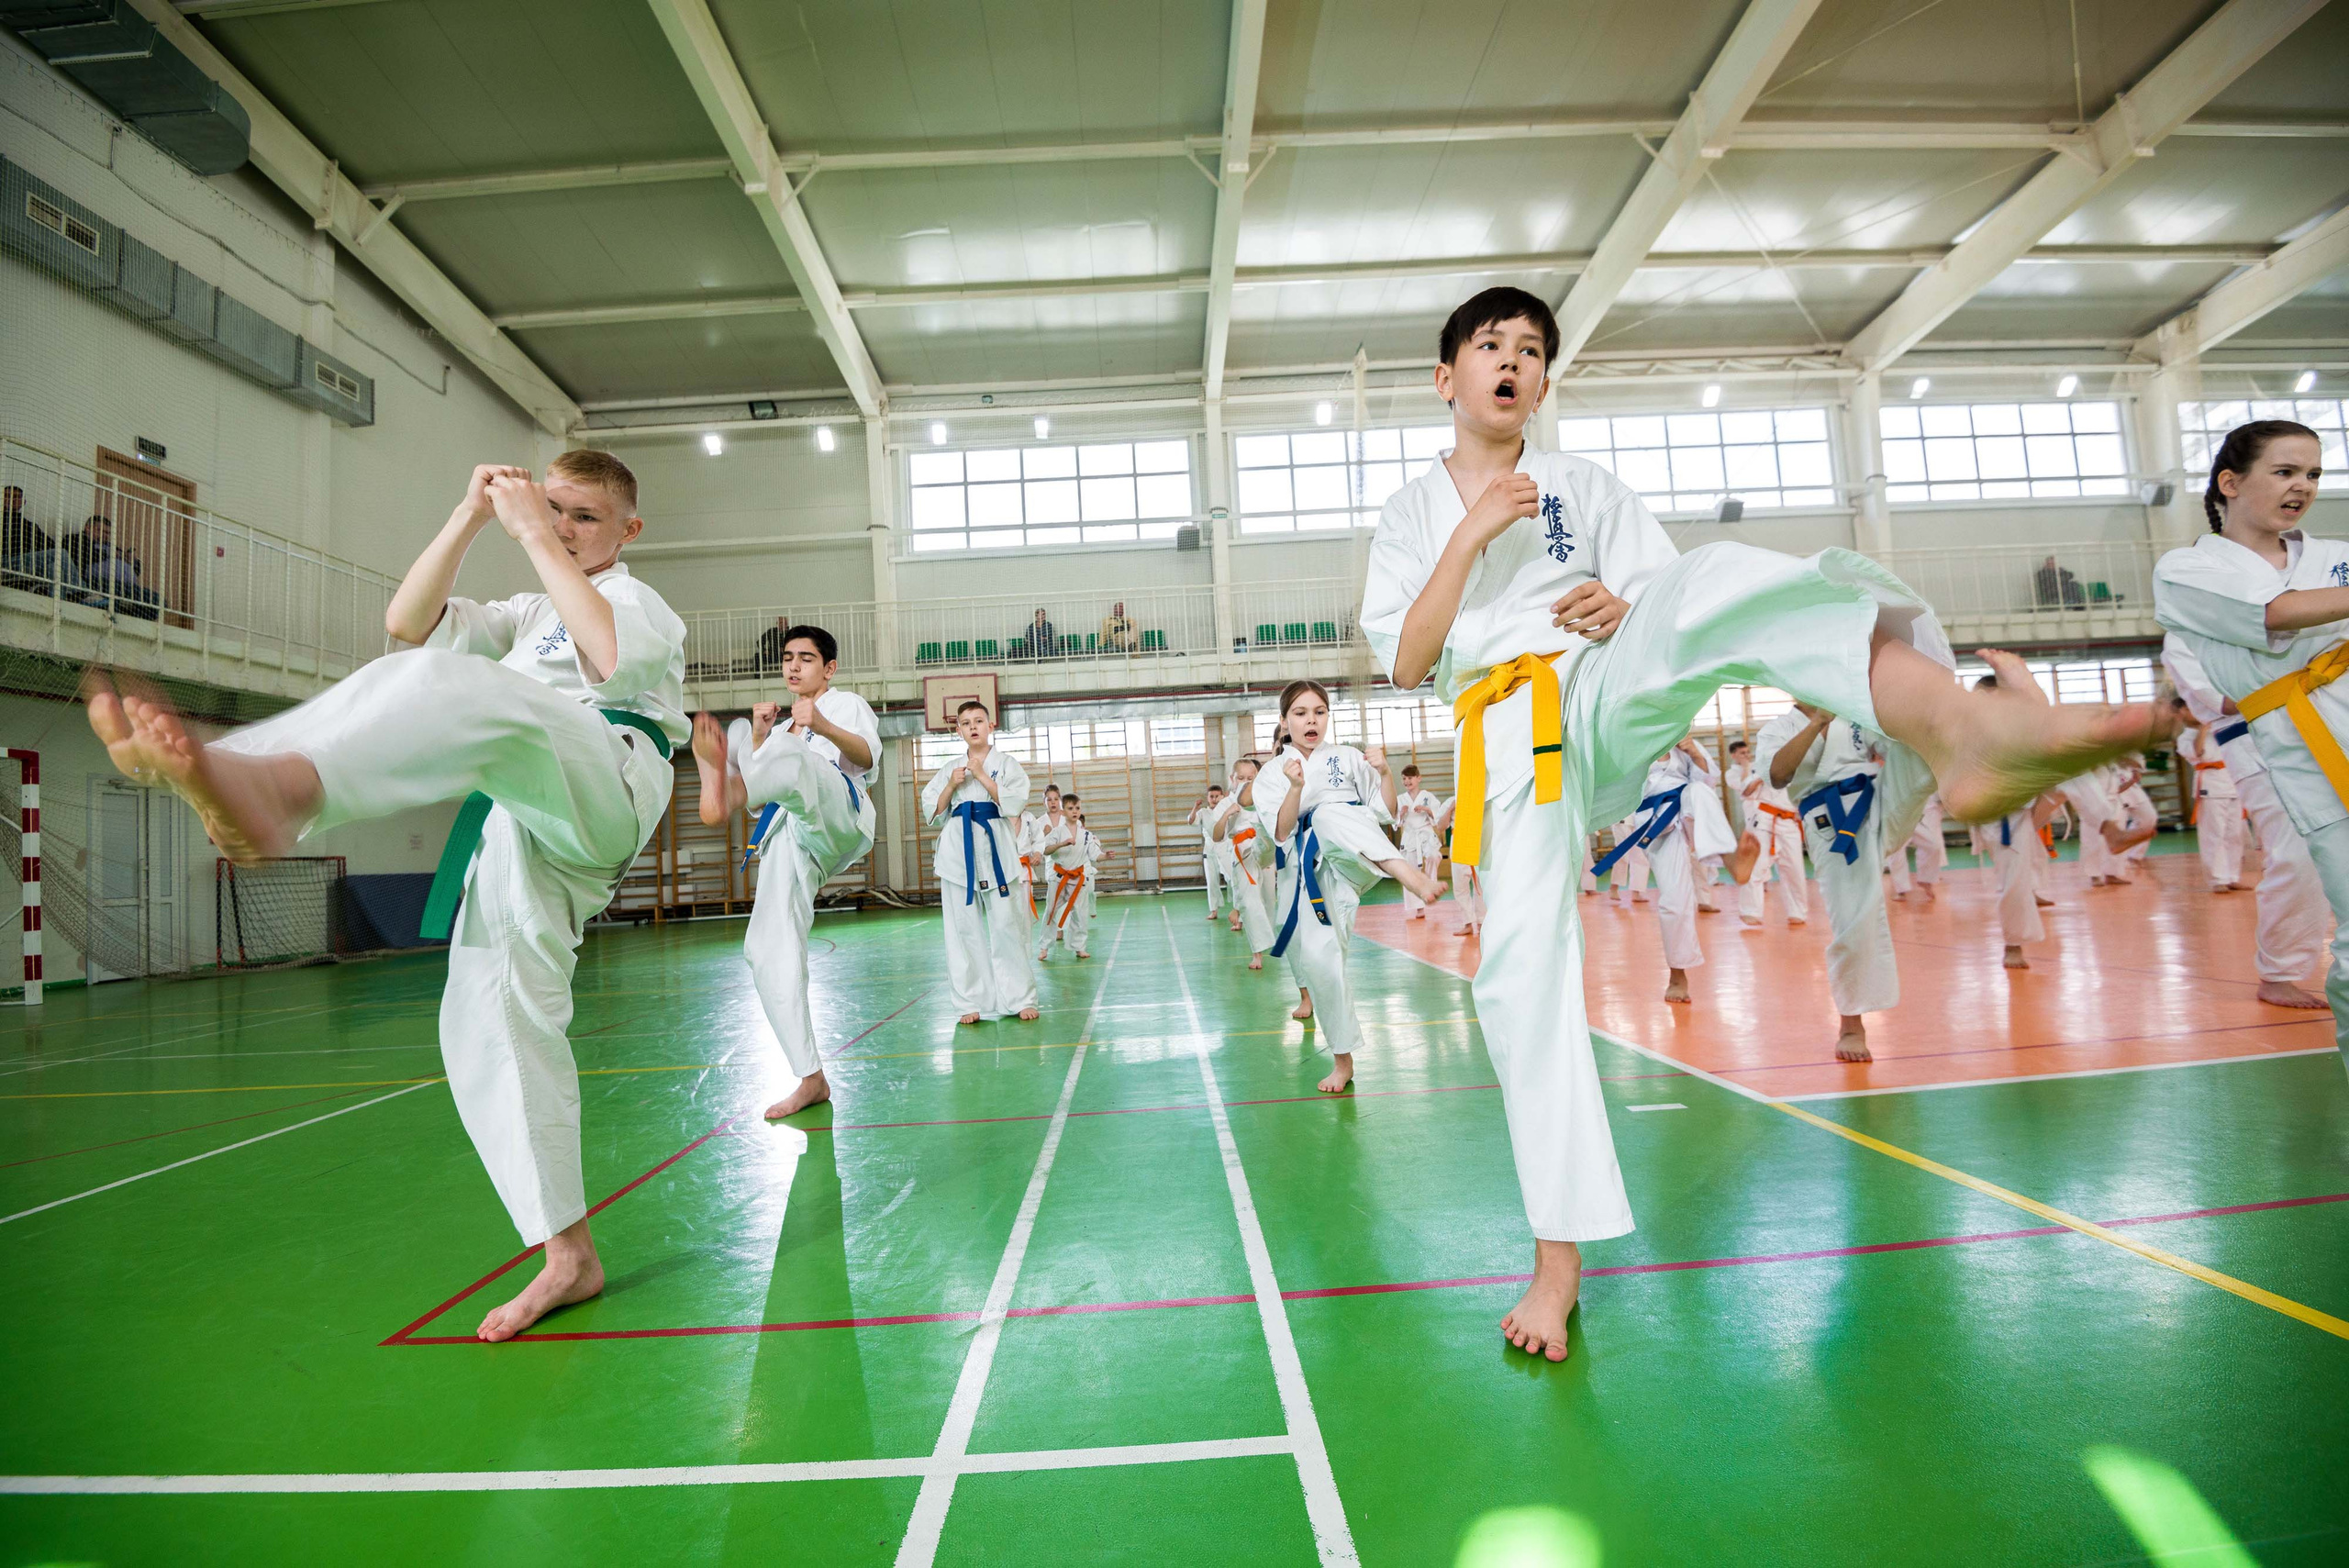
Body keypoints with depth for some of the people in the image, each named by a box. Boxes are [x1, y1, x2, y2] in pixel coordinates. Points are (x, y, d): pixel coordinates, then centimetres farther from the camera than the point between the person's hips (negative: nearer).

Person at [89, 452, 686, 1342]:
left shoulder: (641, 603, 15)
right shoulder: (529, 614, 37)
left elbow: (611, 657, -12)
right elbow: (409, 622, 19)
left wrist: (536, 539, -6)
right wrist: (470, 518, 11)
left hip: (605, 791, -7)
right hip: (522, 828, 7)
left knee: (458, 688, -33)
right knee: (489, 1023, -2)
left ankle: (273, 788, -64)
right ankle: (568, 1256, 2)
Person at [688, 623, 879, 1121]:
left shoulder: (847, 704, 19)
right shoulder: (779, 725, 34)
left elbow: (866, 757, -2)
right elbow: (760, 789, 20)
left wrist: (823, 725, -21)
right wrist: (759, 736, 4)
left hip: (837, 815, -5)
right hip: (791, 835, 5)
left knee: (792, 758, -33)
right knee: (769, 951, -6)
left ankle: (718, 790, -68)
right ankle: (811, 1079, 2)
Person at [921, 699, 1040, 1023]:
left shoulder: (1006, 762, 6)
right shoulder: (950, 768, 14)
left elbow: (1014, 802, -7)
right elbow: (932, 812, 11)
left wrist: (982, 775, -8)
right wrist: (952, 785, -3)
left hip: (995, 845, -2)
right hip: (958, 848, 3)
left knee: (1007, 924, -3)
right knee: (964, 928, 3)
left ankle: (1019, 998, 7)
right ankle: (971, 1002, 11)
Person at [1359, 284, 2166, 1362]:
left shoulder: (1585, 487, 17)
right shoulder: (1411, 514, 15)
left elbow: (1667, 600, 12)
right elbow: (1405, 663, 1)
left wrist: (1624, 612, -11)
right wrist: (1475, 532, -5)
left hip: (1611, 695, 0)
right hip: (1511, 739, 0)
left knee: (1714, 582, -30)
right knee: (1522, 969, -11)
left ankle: (1955, 733, -60)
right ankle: (1559, 1255, 1)